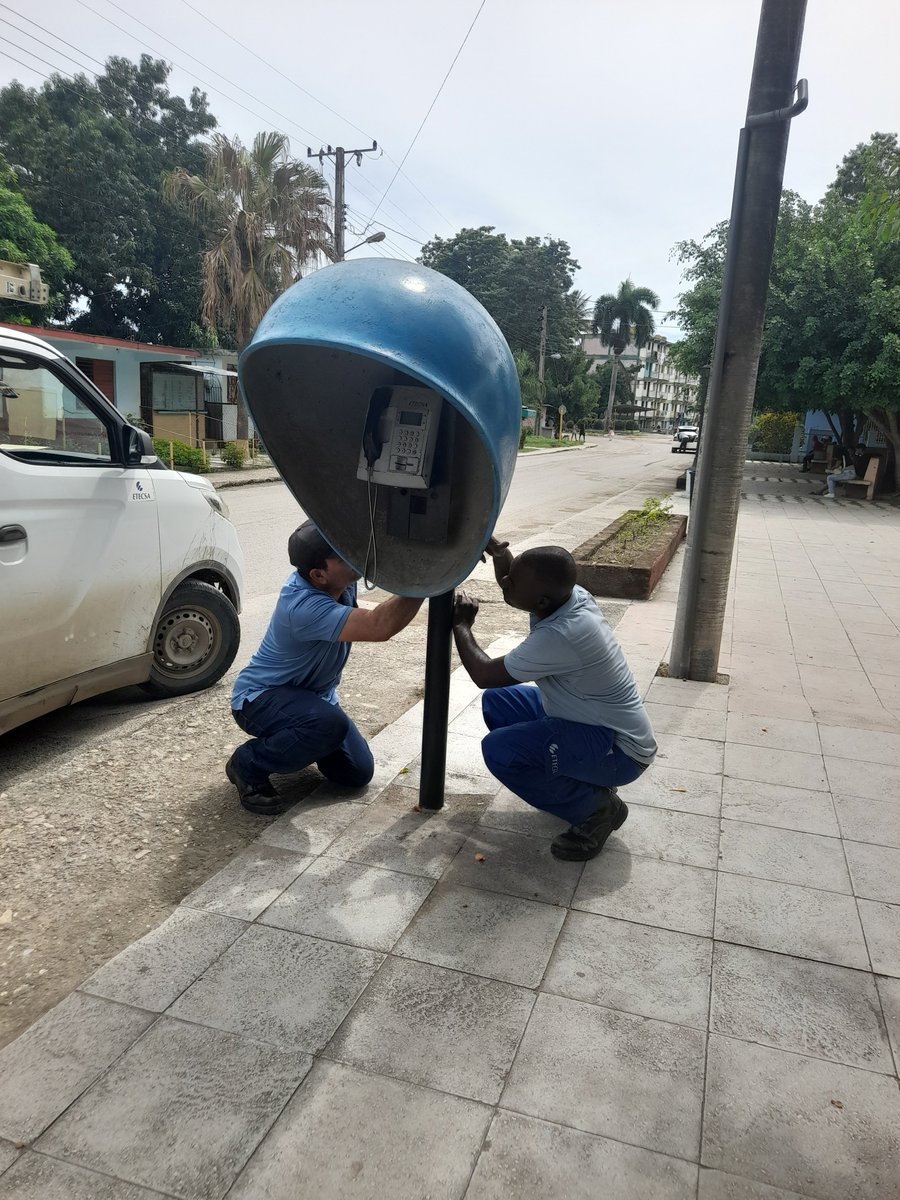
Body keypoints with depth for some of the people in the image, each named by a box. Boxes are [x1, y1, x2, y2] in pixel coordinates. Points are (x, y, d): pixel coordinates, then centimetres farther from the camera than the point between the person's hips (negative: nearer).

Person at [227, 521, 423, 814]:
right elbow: (380, 627, -47)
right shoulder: (304, 606, -38)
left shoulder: (341, 576, -15)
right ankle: (248, 765, -11)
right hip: (259, 698, -8)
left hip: (310, 693, 8)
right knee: (331, 724, -37)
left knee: (358, 772, 4)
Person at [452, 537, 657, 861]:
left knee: (499, 749, -25)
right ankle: (588, 782, 14)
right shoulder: (566, 593, -10)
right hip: (593, 719, 9)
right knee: (497, 702, 12)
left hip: (618, 750, -9)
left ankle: (596, 807, -3)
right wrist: (495, 546, -5)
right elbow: (513, 581, 13)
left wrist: (461, 625, -6)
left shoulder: (561, 636, -34)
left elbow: (484, 674, -22)